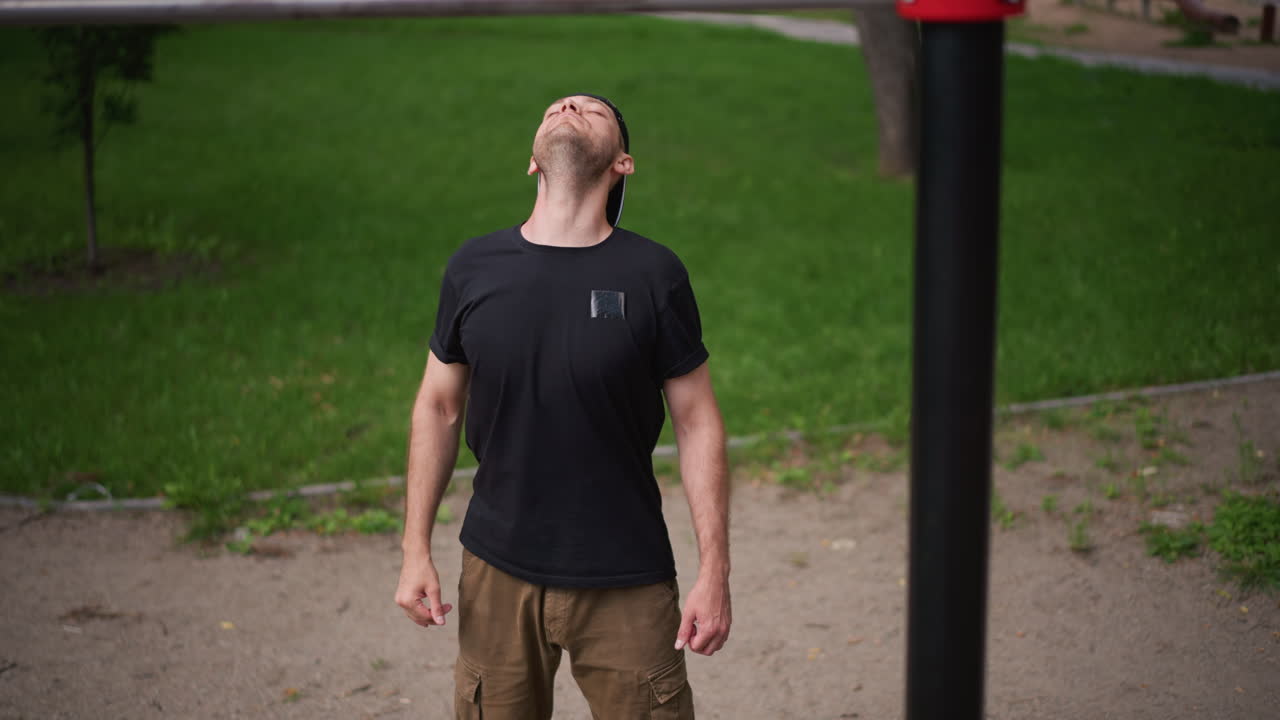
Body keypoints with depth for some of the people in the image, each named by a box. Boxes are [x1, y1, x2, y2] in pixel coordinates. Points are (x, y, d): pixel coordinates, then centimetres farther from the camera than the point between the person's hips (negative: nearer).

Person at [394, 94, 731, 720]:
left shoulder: (653, 274, -7)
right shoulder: (474, 268, -1)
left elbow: (696, 422, -3)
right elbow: (439, 408, 7)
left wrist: (714, 572, -6)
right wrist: (416, 551, 4)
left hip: (626, 580, -1)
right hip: (499, 572, 2)